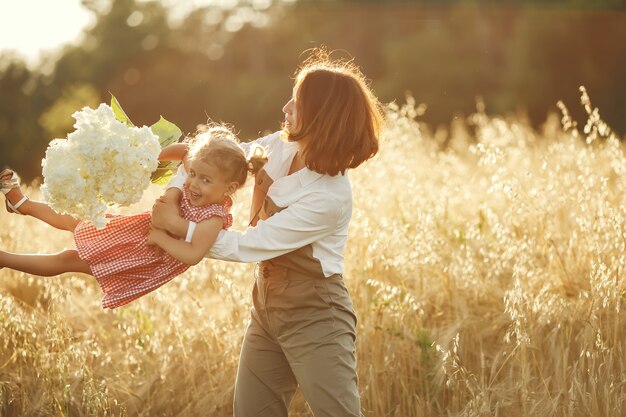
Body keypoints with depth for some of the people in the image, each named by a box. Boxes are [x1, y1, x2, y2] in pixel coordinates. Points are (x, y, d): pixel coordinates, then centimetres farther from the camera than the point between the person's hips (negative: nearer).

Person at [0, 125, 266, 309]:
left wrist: (160, 237, -34)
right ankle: (22, 204, 47)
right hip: (139, 230, 7)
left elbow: (193, 254, -45)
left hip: (148, 260, -7)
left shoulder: (213, 218, -33)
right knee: (75, 223, 24)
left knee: (66, 260, 2)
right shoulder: (191, 189, -12)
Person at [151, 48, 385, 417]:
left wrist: (177, 225, -16)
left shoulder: (330, 197, -27)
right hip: (268, 309, 8)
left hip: (314, 320, -8)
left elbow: (248, 246, -23)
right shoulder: (282, 146, -5)